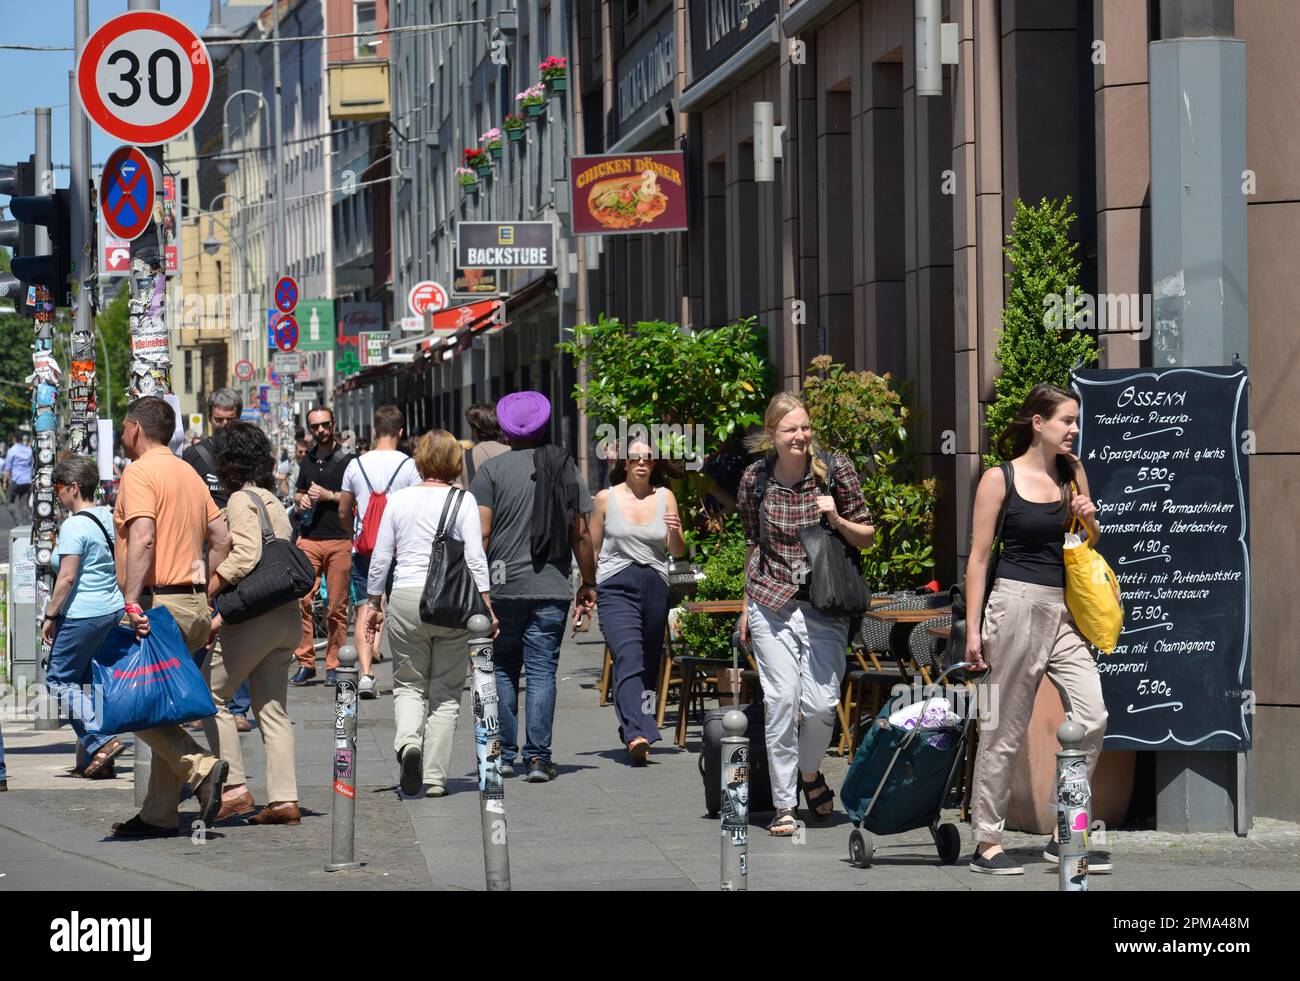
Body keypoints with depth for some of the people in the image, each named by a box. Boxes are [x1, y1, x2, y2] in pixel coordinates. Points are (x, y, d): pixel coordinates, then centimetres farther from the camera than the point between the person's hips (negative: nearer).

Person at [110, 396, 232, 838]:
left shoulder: (139, 473, -9)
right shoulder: (189, 473, 17)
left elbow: (142, 539, -22)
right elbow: (221, 537, 17)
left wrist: (132, 600, -26)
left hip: (157, 603, -9)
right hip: (194, 603, 9)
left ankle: (201, 767, -18)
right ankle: (158, 814, 12)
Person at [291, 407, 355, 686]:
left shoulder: (346, 459, 2)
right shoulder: (307, 460, 19)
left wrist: (329, 495, -11)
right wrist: (301, 499, 9)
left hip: (339, 540, -4)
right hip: (308, 538, 4)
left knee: (338, 606, -1)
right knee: (302, 601, -7)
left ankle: (333, 665, 5)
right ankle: (305, 663, -2)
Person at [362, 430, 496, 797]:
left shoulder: (399, 499, 4)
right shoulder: (463, 500, -2)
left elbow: (380, 557, 7)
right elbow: (475, 558, -7)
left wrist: (374, 604, 16)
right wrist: (486, 605, -3)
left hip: (406, 600, 1)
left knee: (409, 684, 13)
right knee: (446, 692, 8)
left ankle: (408, 741, -17)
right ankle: (435, 777, 5)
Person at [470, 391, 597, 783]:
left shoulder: (491, 470, -1)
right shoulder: (566, 470, 6)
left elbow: (481, 533, -8)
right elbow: (582, 535, 6)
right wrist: (589, 583, 16)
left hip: (503, 588, -1)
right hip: (552, 590, 1)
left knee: (503, 670, 10)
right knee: (542, 672, 1)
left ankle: (503, 754, 11)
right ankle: (538, 757, -4)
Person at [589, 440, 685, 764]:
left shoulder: (665, 497, 11)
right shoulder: (606, 498, 6)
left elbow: (678, 552, 11)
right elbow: (592, 549, 12)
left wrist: (675, 532, -10)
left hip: (655, 588, 4)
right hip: (616, 588, -4)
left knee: (649, 667, 9)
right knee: (628, 660, -20)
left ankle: (631, 728, 23)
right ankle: (637, 735, -33)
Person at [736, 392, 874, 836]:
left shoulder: (836, 468, -3)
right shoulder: (756, 478, 1)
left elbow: (866, 536, 6)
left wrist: (837, 520, -14)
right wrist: (747, 605, 17)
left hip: (825, 606, -1)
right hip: (772, 604, 1)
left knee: (820, 703, -8)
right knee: (780, 702, -6)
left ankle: (810, 771, 24)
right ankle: (784, 805, 4)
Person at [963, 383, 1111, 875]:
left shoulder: (1073, 473, 11)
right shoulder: (999, 479, -4)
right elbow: (979, 556, -3)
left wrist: (1090, 519, 0)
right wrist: (973, 628, -7)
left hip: (1064, 611, 5)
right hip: (1017, 603, -5)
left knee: (1091, 718, -5)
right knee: (1005, 727, -1)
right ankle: (986, 841, 8)